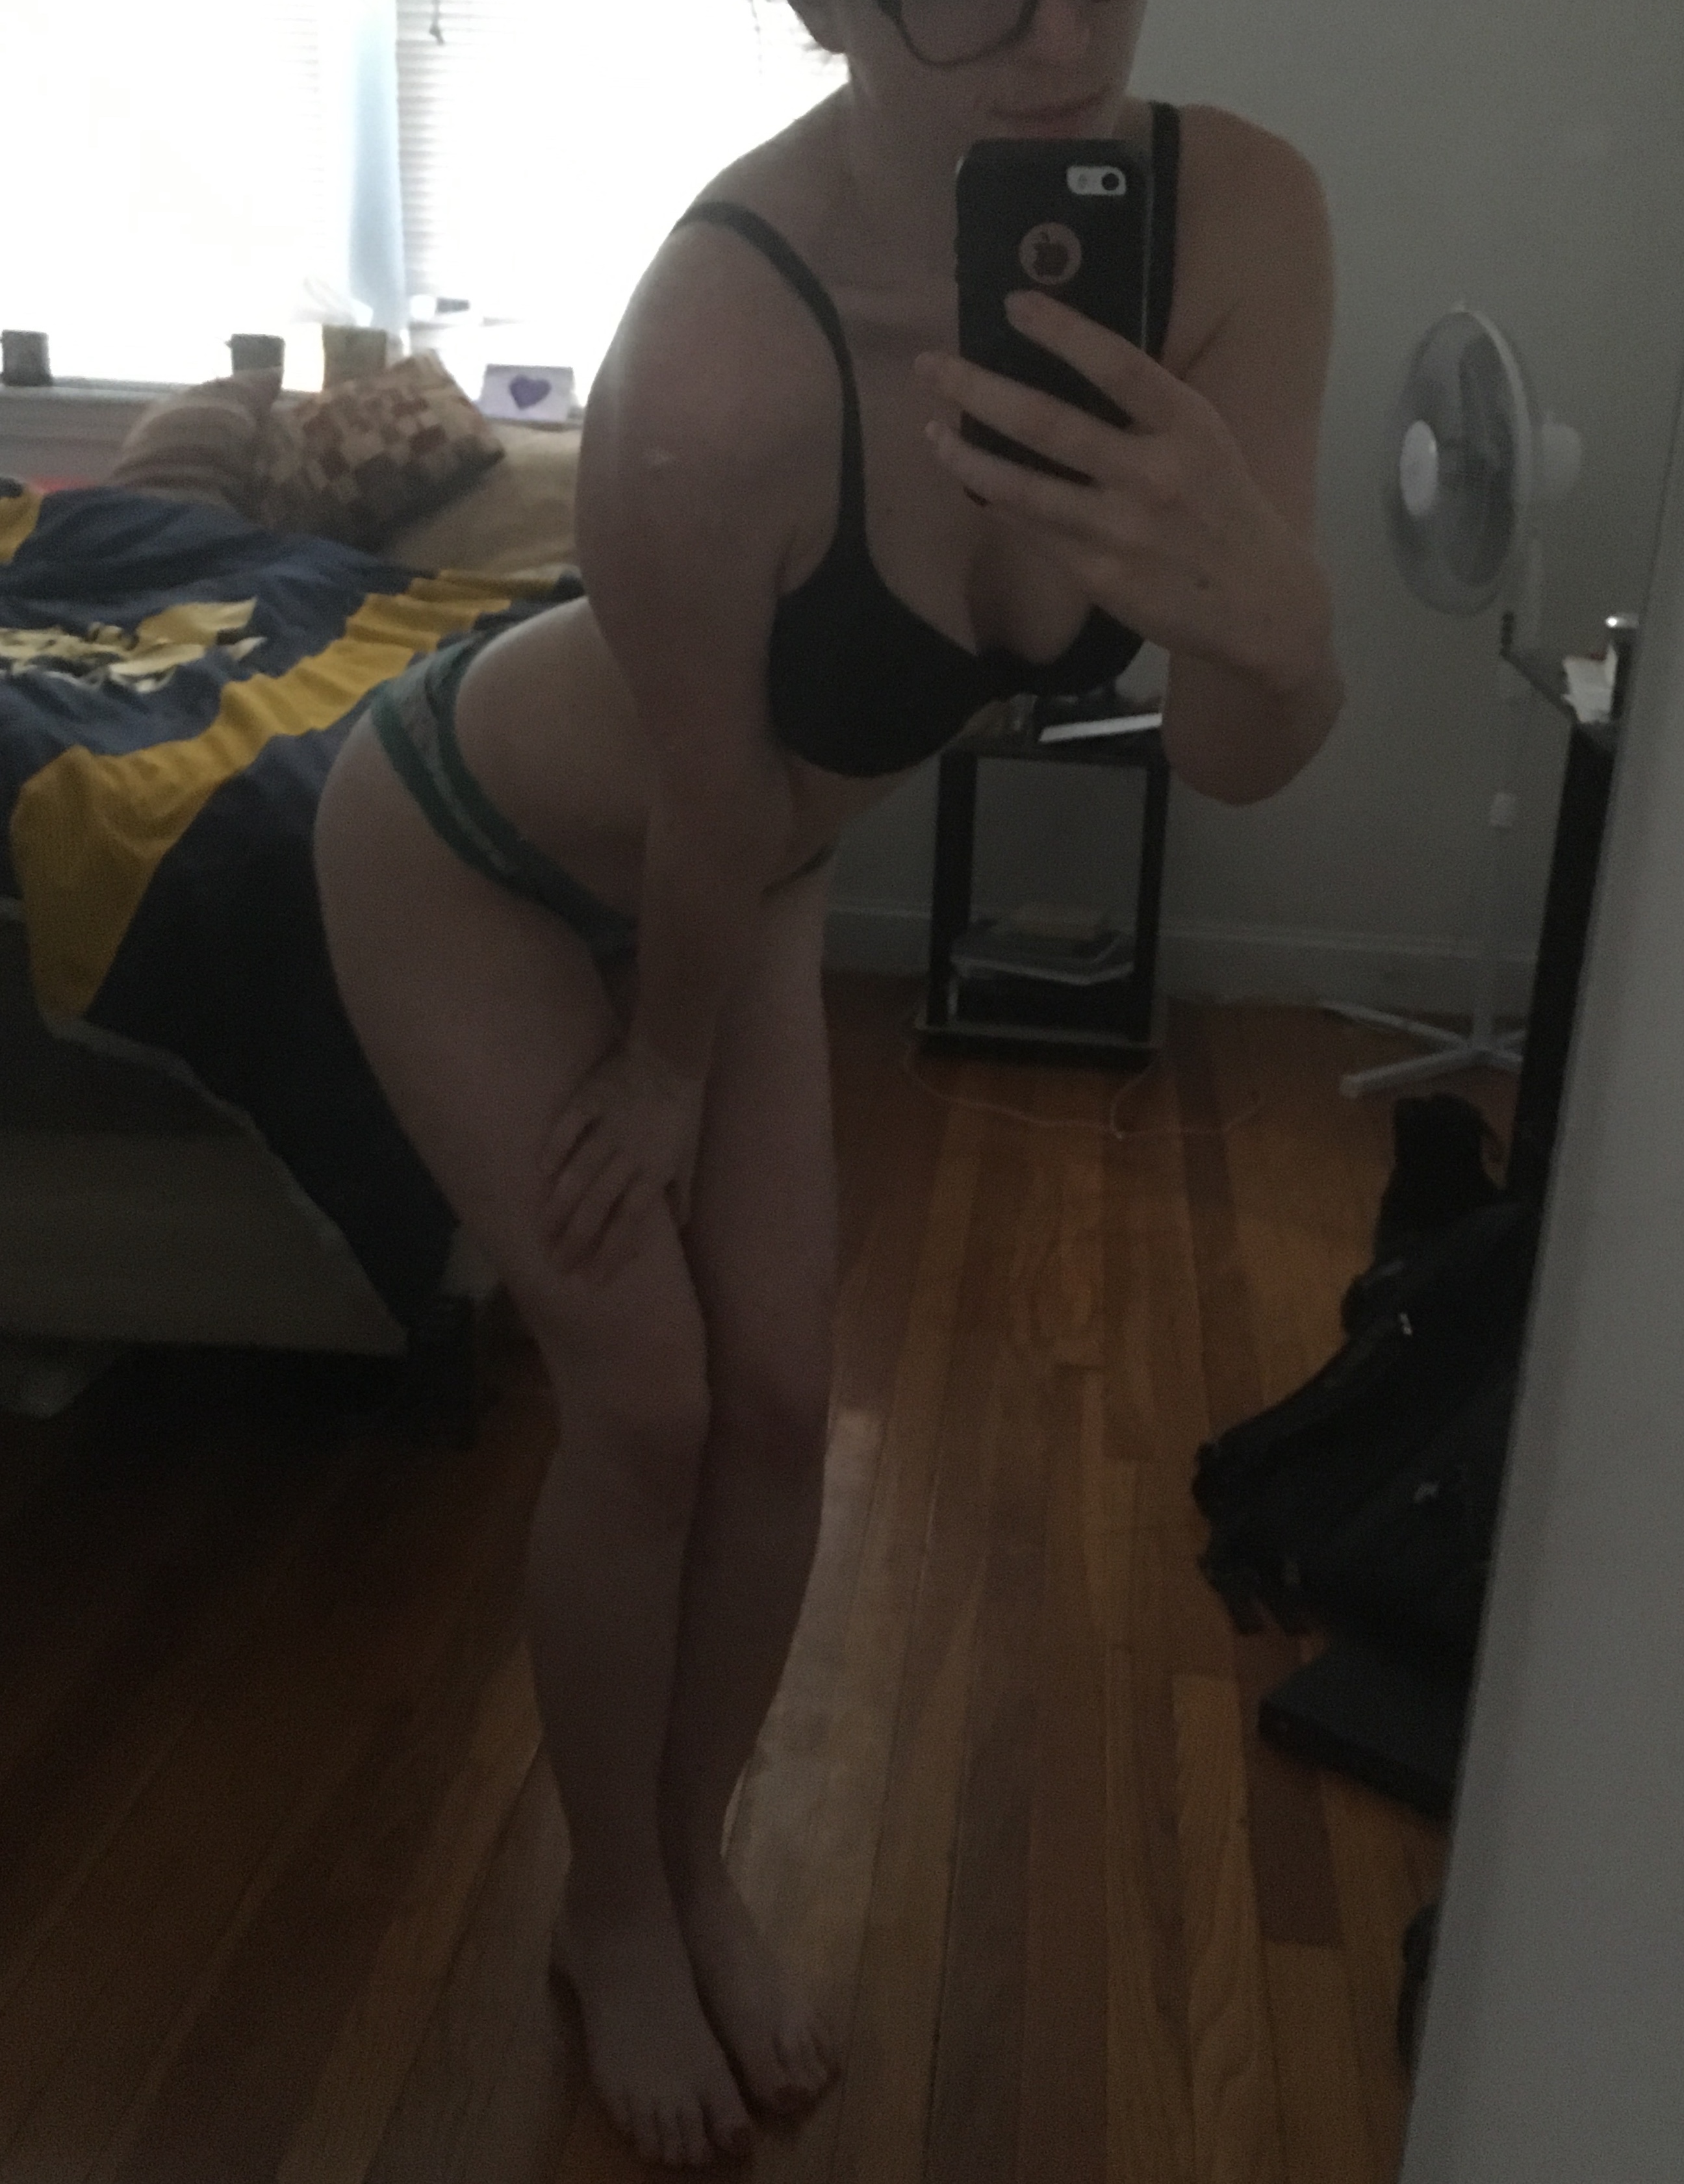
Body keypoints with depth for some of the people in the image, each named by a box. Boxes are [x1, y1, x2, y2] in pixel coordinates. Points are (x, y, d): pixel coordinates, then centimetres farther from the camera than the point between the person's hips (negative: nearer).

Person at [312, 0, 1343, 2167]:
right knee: (646, 1400, -1)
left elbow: (1234, 754, -25)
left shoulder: (1239, 214, -24)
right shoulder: (718, 365, -41)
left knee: (780, 1394, 7)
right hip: (473, 851, -5)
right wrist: (668, 1072, -8)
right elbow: (711, 814, -25)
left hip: (727, 872, 5)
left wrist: (1270, 611, -48)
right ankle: (611, 1903, 28)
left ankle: (696, 1856, 34)